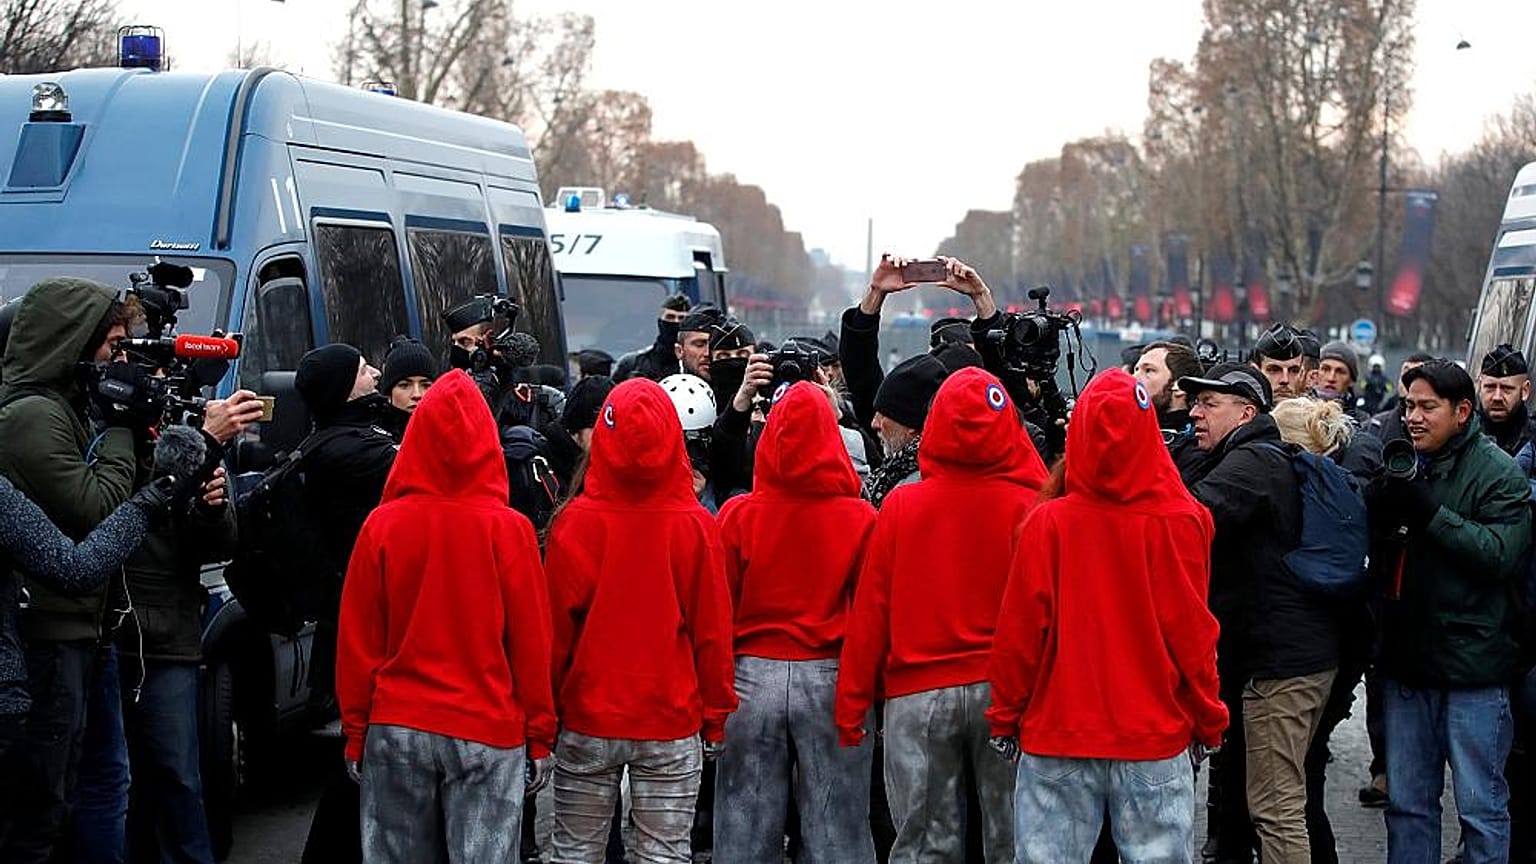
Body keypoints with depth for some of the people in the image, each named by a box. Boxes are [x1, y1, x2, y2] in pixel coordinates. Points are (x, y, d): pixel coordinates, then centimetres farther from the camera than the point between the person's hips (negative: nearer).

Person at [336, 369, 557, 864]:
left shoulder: (382, 526, -5)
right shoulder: (509, 529, -8)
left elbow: (357, 641, 0)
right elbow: (531, 642, -4)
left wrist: (355, 730, 10)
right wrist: (540, 736, 5)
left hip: (395, 730, 2)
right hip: (488, 731, -1)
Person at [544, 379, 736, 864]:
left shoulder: (575, 522, -9)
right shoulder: (696, 526, -8)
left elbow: (555, 629, -4)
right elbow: (713, 632, -3)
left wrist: (544, 713, 7)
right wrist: (716, 717, 8)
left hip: (587, 720, 0)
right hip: (672, 722, 0)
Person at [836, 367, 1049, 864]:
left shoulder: (900, 506, -6)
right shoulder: (1030, 507, -9)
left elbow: (871, 612, -2)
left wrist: (851, 707, 6)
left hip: (917, 695, 0)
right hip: (1006, 693, 0)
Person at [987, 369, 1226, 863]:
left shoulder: (1048, 522, -9)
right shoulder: (1182, 522, -9)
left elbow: (1019, 632, -4)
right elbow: (1193, 632, -3)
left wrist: (1005, 716, 10)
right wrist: (1209, 721, 11)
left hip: (1057, 735, 0)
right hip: (1156, 736, 0)